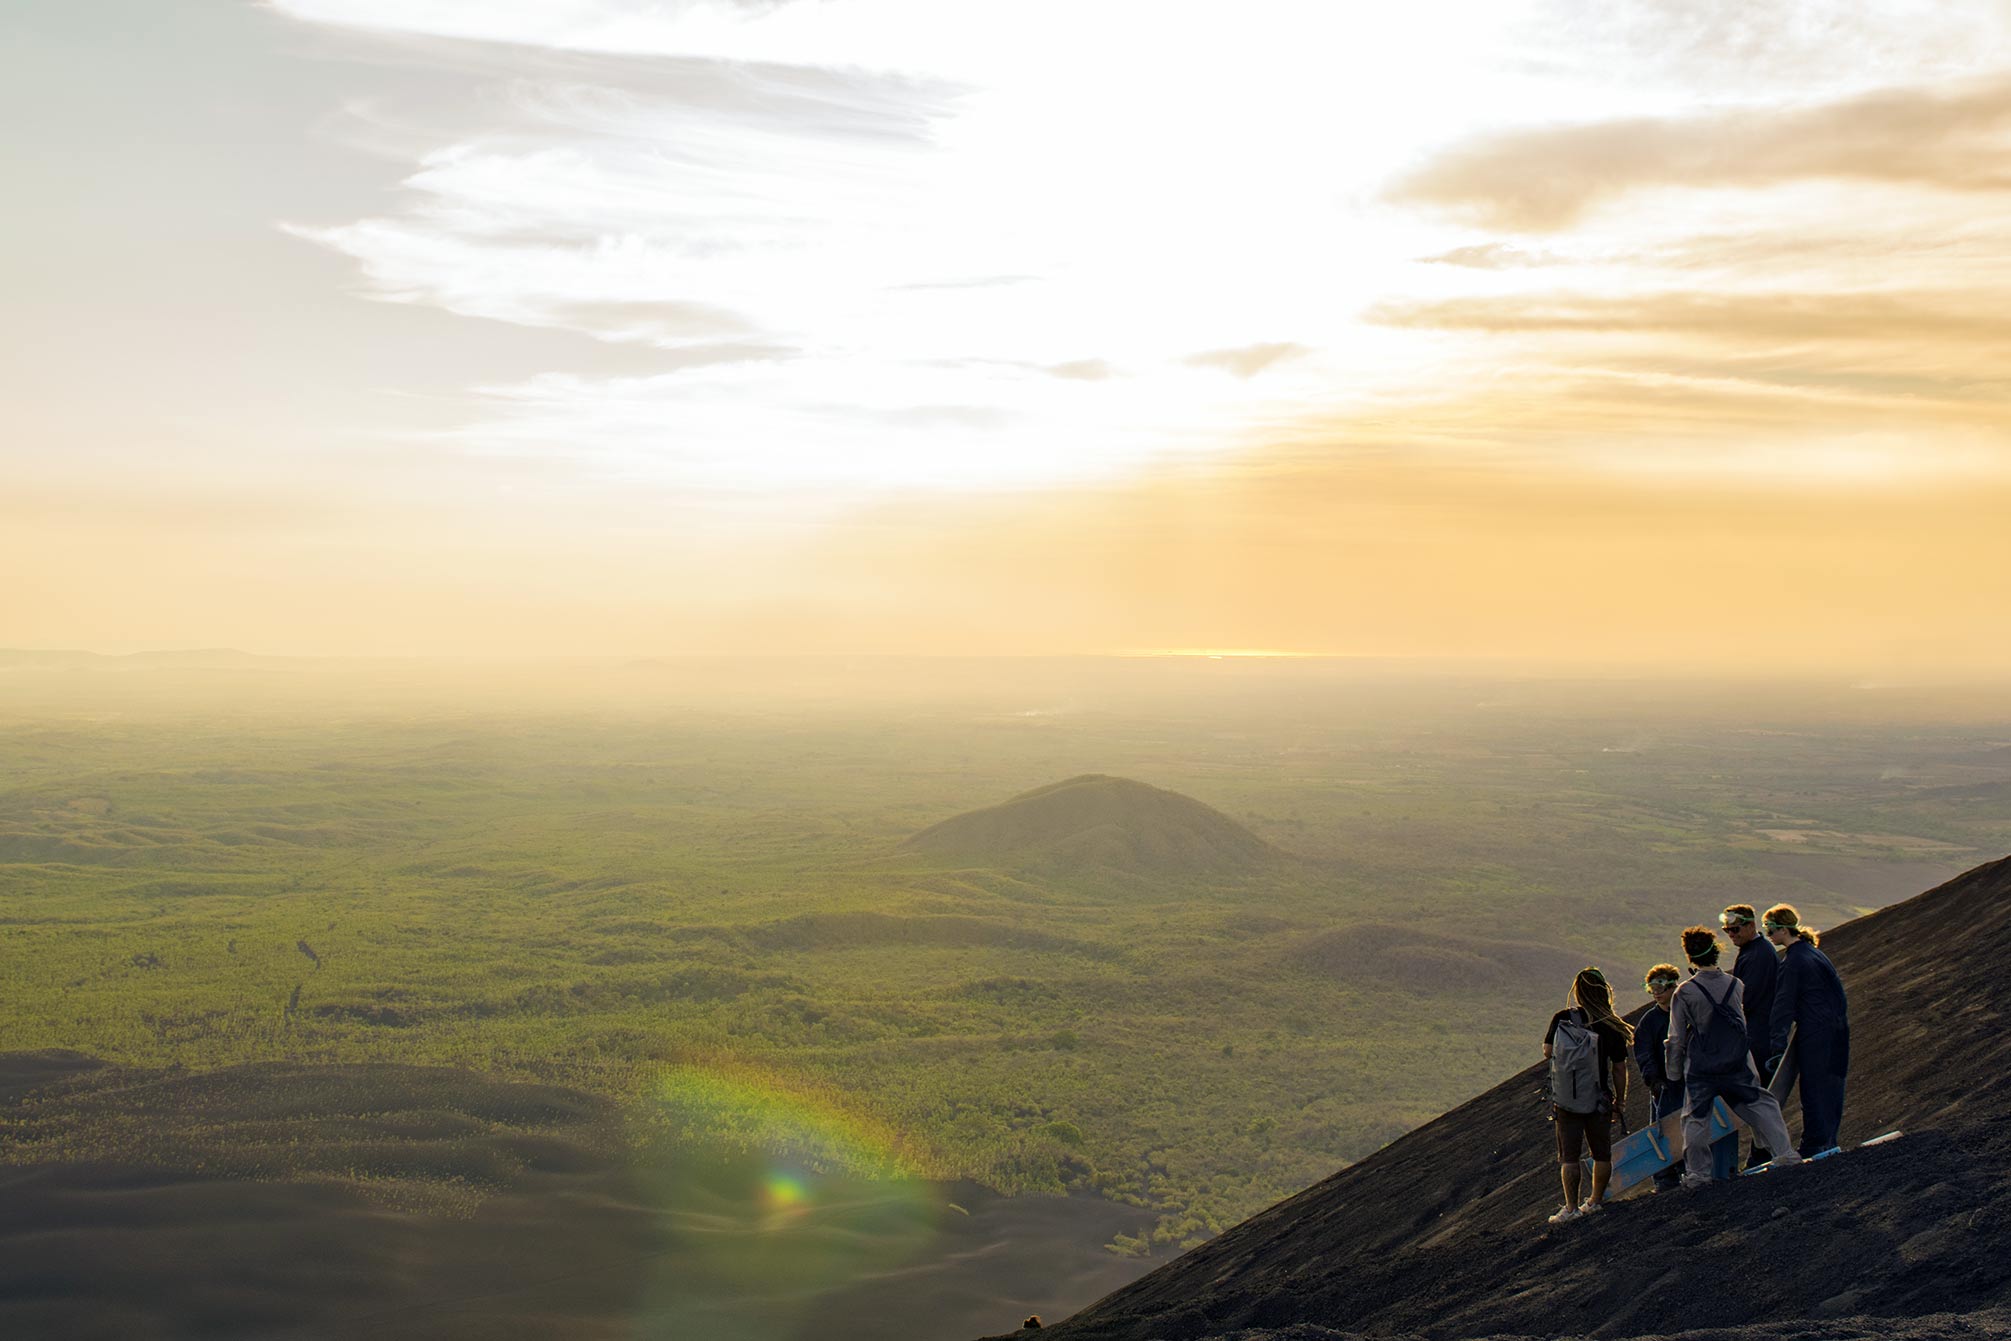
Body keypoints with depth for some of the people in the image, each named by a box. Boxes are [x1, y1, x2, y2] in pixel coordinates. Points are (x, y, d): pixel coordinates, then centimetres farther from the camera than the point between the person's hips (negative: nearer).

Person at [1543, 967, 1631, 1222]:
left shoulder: (1562, 1019, -8)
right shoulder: (1612, 1027, -8)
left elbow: (1547, 1053, -3)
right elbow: (1619, 1068, -3)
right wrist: (1620, 1100, 8)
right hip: (1600, 1101, 0)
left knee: (1569, 1156, 4)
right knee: (1602, 1153, 17)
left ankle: (1571, 1207, -1)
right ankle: (1596, 1200, 26)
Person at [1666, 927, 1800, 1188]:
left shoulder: (1684, 993, -11)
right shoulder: (1736, 985, -3)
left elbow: (1676, 1038, -4)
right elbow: (1744, 1023, 13)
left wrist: (1673, 1071, 7)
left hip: (1700, 1070, -2)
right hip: (1738, 1065, 2)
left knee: (1696, 1120, 9)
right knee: (1762, 1106, 13)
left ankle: (1697, 1172, 9)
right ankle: (1784, 1153, 10)